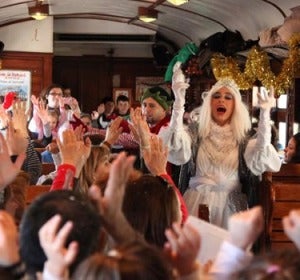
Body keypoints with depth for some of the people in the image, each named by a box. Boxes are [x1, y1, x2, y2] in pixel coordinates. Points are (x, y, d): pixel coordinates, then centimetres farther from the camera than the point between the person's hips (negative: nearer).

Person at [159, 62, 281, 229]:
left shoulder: (243, 138, 4)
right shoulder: (195, 132, 2)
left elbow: (261, 160, -15)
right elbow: (177, 151, -19)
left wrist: (265, 114, -22)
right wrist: (179, 100, -27)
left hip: (230, 208, 1)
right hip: (198, 205, -1)